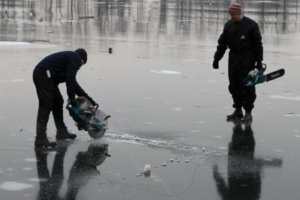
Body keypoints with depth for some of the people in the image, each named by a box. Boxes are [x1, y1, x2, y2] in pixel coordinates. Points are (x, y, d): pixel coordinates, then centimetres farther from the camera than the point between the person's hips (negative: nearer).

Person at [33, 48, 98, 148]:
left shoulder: (69, 56, 29)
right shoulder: (76, 58, 0)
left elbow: (73, 83, 32)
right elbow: (70, 79, -12)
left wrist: (88, 98, 32)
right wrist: (72, 97, -5)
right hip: (44, 75, -10)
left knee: (58, 102, 19)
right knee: (45, 107, -11)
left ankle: (61, 132, 29)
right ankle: (41, 139, -14)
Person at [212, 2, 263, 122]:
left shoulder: (251, 25, -8)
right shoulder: (228, 25, 8)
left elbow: (258, 44, -6)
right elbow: (222, 43, 12)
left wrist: (259, 61, -9)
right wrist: (216, 59, 8)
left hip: (247, 59, -5)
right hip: (233, 57, 6)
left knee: (246, 85, -7)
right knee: (234, 85, 6)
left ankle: (248, 112, -1)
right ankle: (238, 110, 16)